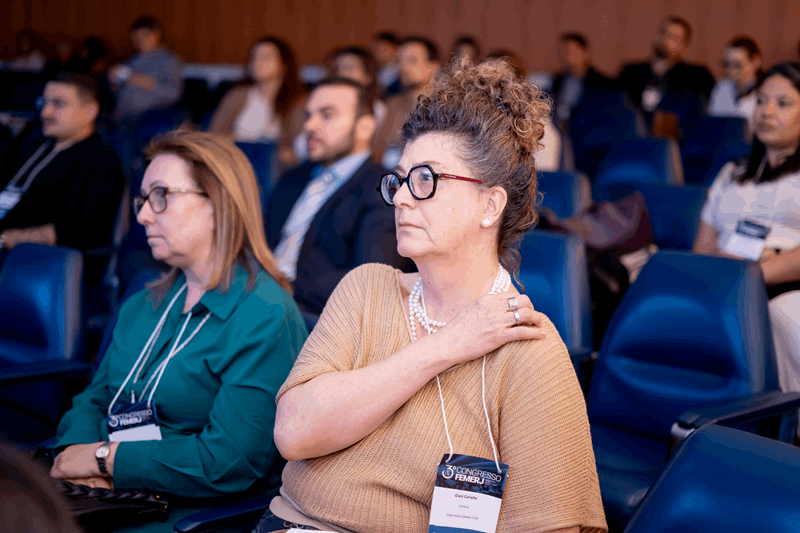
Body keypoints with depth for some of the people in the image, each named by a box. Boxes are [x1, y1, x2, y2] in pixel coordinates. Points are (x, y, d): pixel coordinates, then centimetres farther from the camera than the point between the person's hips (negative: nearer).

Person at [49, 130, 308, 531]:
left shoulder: (265, 318, -13)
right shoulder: (142, 307, 16)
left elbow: (227, 462, -19)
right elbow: (94, 400, 17)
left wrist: (105, 458, -13)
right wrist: (75, 449, -7)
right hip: (111, 495, 7)